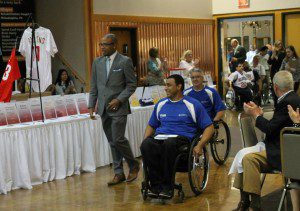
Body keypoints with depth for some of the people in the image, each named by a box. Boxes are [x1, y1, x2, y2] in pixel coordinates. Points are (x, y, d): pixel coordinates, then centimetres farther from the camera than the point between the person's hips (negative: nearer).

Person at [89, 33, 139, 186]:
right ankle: (119, 173, 16)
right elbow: (94, 86, 13)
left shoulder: (125, 61, -5)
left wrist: (119, 100, -14)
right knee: (112, 142, 9)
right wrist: (91, 106, 6)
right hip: (104, 109, 5)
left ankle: (133, 165, 13)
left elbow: (132, 84, -5)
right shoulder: (97, 62, 10)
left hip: (118, 108, -5)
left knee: (118, 139, -10)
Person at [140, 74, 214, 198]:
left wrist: (199, 146, -10)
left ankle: (167, 185, -27)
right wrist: (144, 142, 7)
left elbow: (209, 127, 7)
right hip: (159, 137, 4)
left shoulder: (193, 104, 9)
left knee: (169, 143, -40)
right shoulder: (161, 104, 22)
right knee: (146, 145, -32)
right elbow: (151, 126, 28)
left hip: (181, 138, -4)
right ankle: (156, 184, -25)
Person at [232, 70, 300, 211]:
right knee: (244, 156, 4)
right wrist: (259, 114, 12)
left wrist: (255, 114, -6)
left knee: (249, 159, -27)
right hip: (283, 147, 11)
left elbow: (270, 129, -20)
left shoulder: (287, 102, -18)